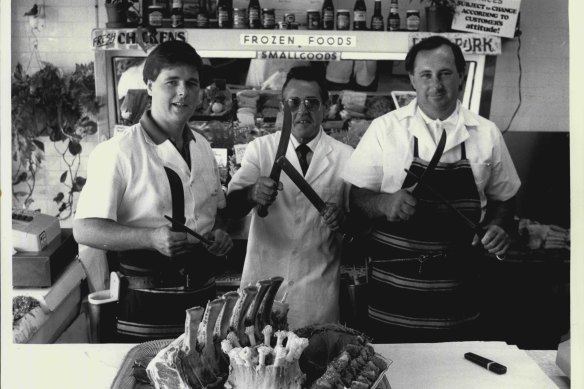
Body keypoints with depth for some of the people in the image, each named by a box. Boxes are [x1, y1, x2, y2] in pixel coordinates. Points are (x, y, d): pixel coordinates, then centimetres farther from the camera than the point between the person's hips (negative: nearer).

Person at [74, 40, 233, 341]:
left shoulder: (202, 148, 8)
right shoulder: (118, 153, -13)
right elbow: (85, 230, -16)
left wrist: (219, 232, -1)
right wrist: (152, 237, -29)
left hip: (203, 294, 6)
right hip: (145, 305, -6)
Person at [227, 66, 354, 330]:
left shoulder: (345, 157, 0)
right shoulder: (260, 148, 1)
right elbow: (231, 206, -9)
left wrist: (343, 219, -20)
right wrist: (252, 193, -30)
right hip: (262, 285, 1)